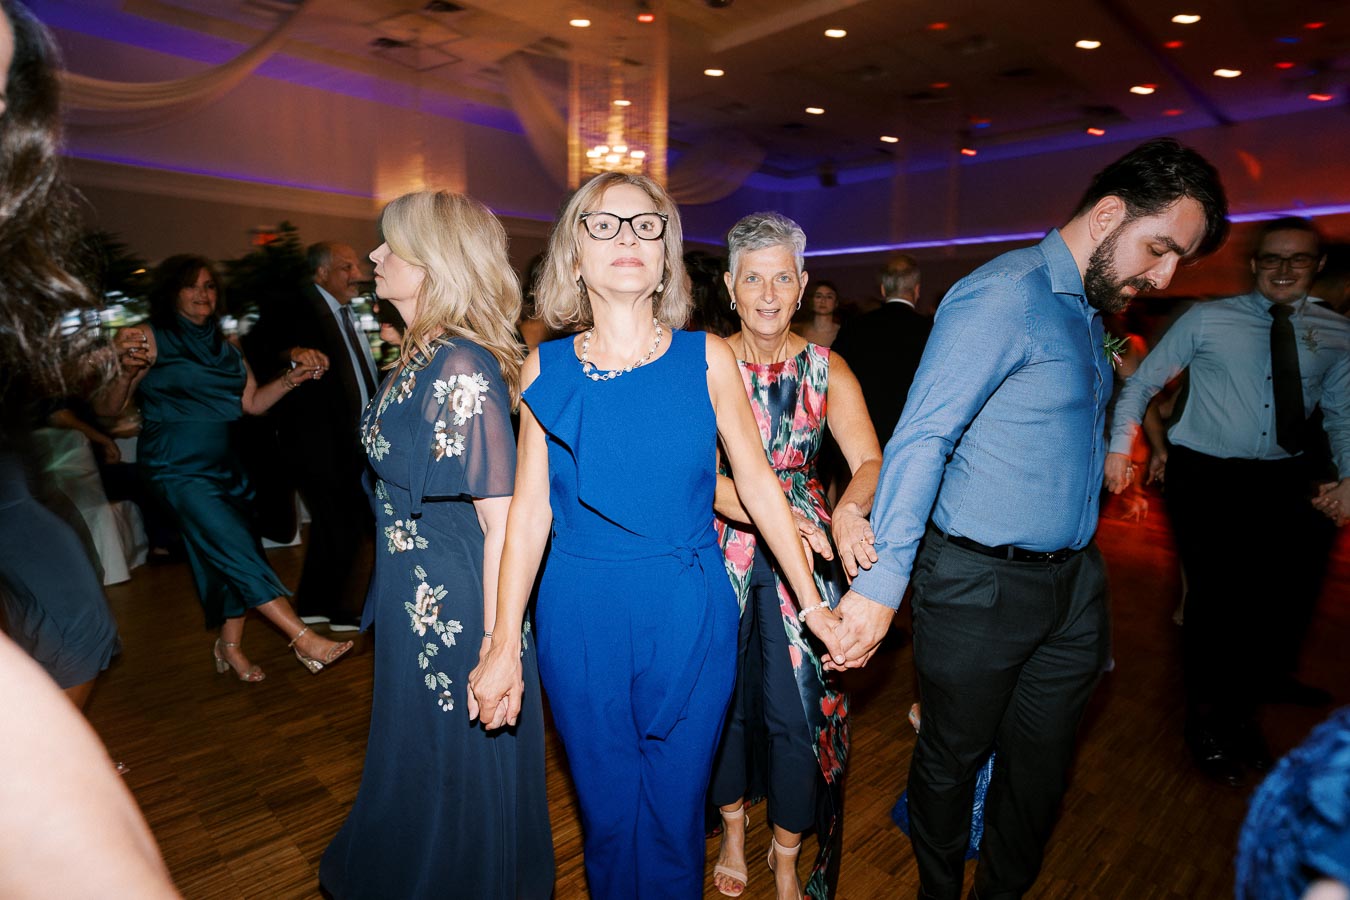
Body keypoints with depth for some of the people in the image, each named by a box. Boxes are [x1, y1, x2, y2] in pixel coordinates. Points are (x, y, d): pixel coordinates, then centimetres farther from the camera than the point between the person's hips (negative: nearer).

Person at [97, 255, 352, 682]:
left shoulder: (225, 346, 10)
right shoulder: (150, 339, -7)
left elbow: (253, 402, 7)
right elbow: (108, 408, -12)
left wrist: (294, 377, -7)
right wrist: (126, 374, -32)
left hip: (223, 465, 7)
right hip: (178, 467, -6)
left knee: (227, 557, 9)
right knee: (237, 549, -12)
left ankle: (230, 646, 24)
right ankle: (304, 639, -10)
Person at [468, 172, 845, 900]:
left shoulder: (706, 358, -4)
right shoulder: (546, 368, -2)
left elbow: (756, 480, 0)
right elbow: (530, 507, -2)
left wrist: (811, 602, 1)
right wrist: (503, 645, -1)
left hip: (689, 616, 0)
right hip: (580, 620, 1)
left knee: (675, 809, 16)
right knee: (606, 810, 19)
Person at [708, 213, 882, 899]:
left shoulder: (826, 370, -1)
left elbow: (870, 461, -13)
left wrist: (849, 510, -36)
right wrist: (784, 519, -31)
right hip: (724, 555, 0)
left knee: (799, 707, 6)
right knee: (724, 694, 14)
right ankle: (732, 827, 43)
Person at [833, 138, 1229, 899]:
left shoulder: (1090, 308, 13)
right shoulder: (1006, 295, -17)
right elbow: (922, 439, -26)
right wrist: (882, 583, -29)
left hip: (1073, 582, 8)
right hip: (981, 586, -8)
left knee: (1043, 763, 20)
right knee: (954, 757, 13)